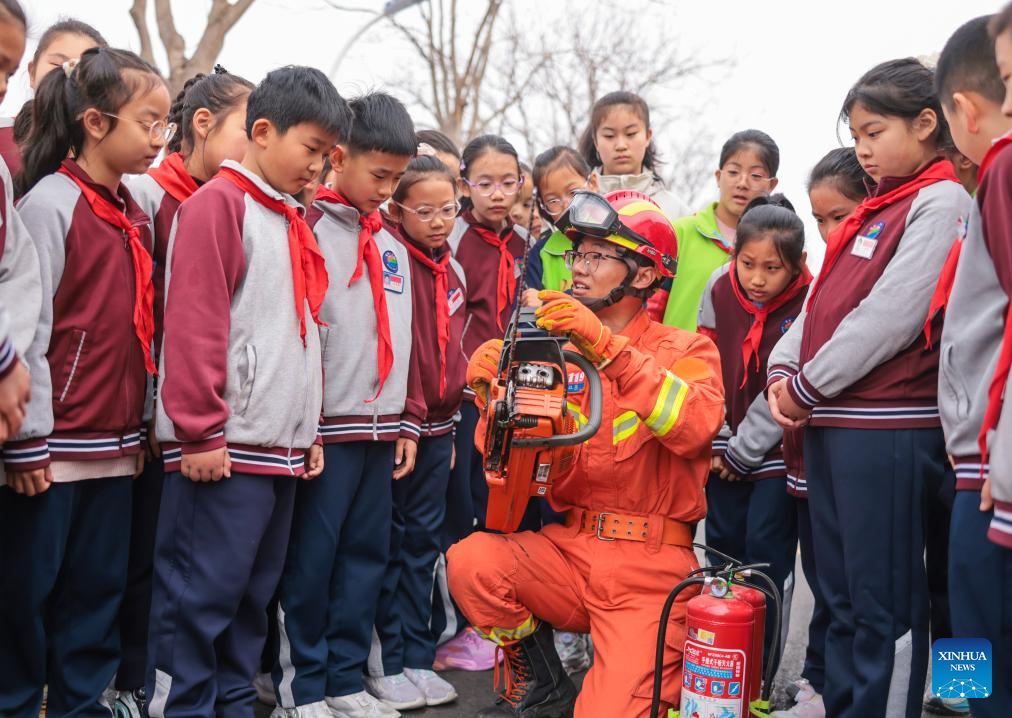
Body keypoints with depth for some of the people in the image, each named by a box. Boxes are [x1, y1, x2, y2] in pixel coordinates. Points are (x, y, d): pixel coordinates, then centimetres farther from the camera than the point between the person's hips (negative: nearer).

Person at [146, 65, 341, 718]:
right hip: (226, 446, -8)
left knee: (254, 593, 13)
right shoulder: (218, 202, -7)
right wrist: (200, 433, -17)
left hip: (283, 447, 9)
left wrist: (310, 431, 18)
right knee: (203, 594, -4)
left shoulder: (291, 219, 18)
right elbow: (194, 323, -14)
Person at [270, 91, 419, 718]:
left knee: (367, 554, 10)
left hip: (382, 427, 7)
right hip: (328, 428, -7)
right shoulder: (311, 230, -5)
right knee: (312, 560, 0)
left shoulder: (392, 244, 16)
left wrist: (408, 422, 16)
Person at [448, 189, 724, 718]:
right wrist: (495, 401, -11)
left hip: (649, 565, -4)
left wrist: (606, 348, -29)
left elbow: (697, 426, -25)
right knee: (471, 561, -23)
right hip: (568, 550, 4)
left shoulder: (685, 350, -1)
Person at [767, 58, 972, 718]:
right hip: (829, 422, 9)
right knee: (842, 593, 15)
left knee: (884, 601, -2)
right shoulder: (874, 209, 20)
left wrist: (810, 385, -11)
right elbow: (821, 300, 18)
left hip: (888, 429, -9)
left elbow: (893, 315, -17)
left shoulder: (941, 202, -7)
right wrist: (784, 372, 2)